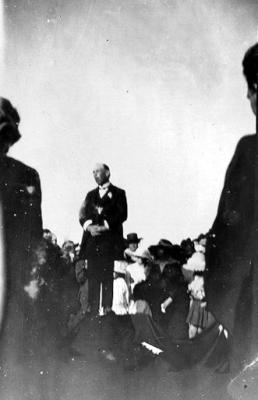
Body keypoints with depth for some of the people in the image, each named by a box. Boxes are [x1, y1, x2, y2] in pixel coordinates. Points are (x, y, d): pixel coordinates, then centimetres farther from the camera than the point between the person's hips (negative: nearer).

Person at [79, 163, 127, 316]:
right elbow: (83, 215, 12)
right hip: (92, 241, 4)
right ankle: (93, 310, 3)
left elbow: (122, 214, -3)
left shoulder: (118, 193, 8)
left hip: (109, 241, -4)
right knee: (93, 277, 1)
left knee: (107, 277, -7)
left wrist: (104, 226, -14)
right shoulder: (91, 194, 22)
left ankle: (107, 308, -4)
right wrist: (89, 226, -9)